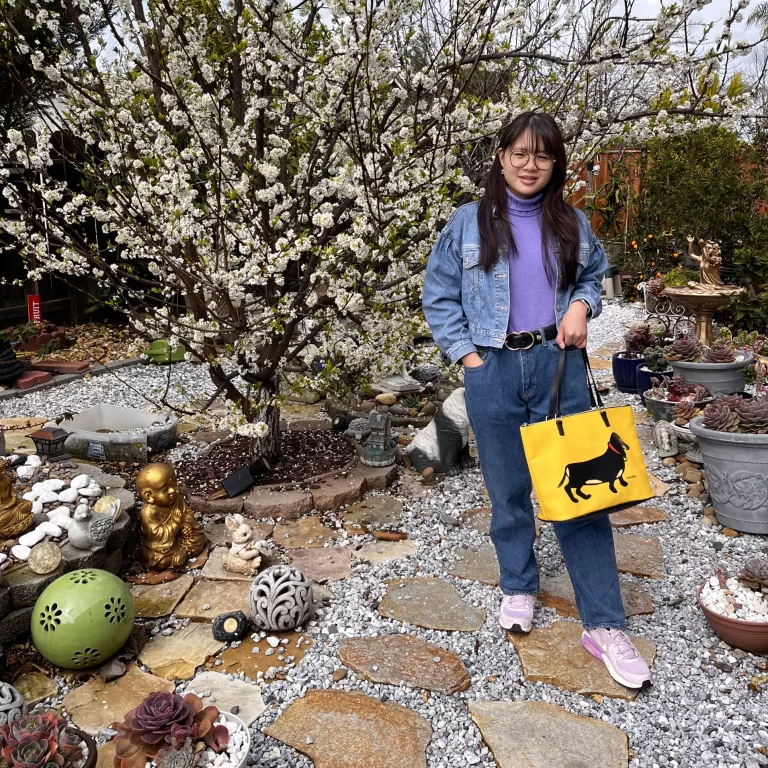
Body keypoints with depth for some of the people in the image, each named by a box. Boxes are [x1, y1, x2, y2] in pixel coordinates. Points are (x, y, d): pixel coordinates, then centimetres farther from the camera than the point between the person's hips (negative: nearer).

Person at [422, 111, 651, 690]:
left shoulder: (573, 224, 7)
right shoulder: (469, 222, 1)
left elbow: (594, 276, 21)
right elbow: (439, 297, 4)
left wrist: (581, 305, -2)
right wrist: (468, 356, -4)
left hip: (560, 364, 1)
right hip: (493, 371, 0)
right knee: (509, 490, 11)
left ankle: (605, 626, 8)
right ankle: (519, 587, 33)